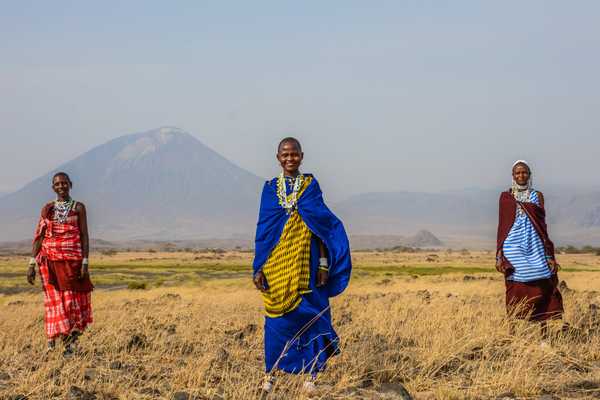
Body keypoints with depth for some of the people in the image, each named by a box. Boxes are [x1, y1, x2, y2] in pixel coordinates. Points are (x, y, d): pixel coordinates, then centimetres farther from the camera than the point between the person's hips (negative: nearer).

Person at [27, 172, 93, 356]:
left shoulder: (78, 207, 4)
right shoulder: (47, 209, 9)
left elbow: (84, 235, 0)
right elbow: (39, 236, 7)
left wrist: (85, 262, -9)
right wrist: (32, 263, 1)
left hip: (73, 258, -1)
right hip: (50, 259, 2)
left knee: (74, 299, -4)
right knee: (56, 300, 0)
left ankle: (72, 336, 12)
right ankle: (66, 344, 4)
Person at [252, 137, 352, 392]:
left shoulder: (311, 185, 3)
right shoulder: (270, 188, 5)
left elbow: (322, 226, 2)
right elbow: (263, 231, 4)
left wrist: (324, 263, -6)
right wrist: (259, 268, -2)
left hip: (305, 262, 0)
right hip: (277, 263, 0)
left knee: (309, 315, 1)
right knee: (277, 318, 2)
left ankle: (311, 374, 9)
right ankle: (270, 373, 13)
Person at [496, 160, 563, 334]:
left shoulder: (537, 195, 10)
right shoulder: (505, 196, 8)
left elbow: (542, 224, 8)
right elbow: (502, 226, 7)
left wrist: (549, 255, 2)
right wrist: (499, 256, 1)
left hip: (535, 246, 1)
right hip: (513, 247, 0)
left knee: (540, 291, -4)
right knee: (515, 292, -1)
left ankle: (544, 335, 1)